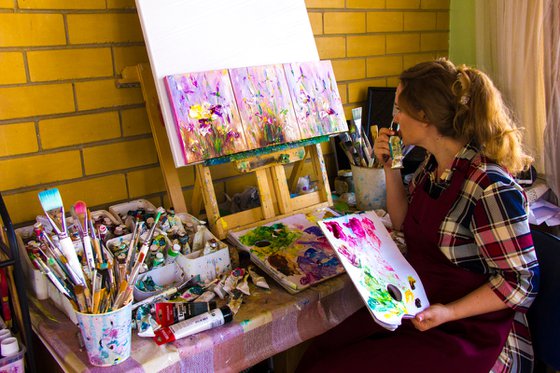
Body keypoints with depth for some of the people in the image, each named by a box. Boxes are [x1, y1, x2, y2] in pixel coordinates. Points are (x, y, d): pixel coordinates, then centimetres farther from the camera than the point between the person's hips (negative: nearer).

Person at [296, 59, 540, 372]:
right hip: (416, 309, 7)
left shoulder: (490, 187, -24)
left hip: (469, 332, -7)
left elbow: (522, 281, -16)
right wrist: (390, 167, 5)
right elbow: (404, 223, 17)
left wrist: (449, 312, -25)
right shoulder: (432, 164, 3)